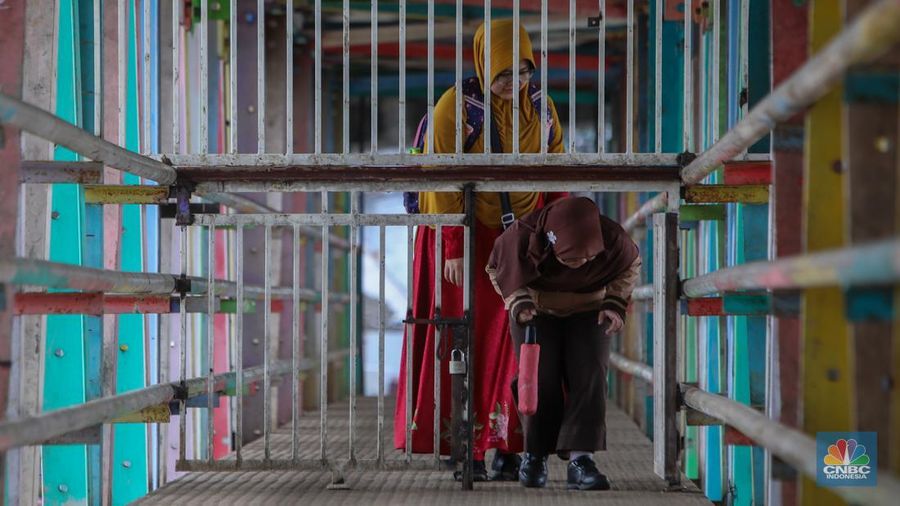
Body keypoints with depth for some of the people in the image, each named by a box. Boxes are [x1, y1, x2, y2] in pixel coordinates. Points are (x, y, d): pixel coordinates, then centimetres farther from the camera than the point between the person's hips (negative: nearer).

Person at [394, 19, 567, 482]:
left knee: (514, 339, -3)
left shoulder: (540, 107, 0)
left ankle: (508, 447, -1)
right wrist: (452, 248, -16)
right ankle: (465, 448, 1)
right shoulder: (456, 107, -13)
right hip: (466, 234, -3)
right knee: (465, 339, -2)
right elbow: (444, 184, -13)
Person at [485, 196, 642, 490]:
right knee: (540, 377, -13)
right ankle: (535, 453, 2)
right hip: (536, 311, -1)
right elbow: (496, 268, -11)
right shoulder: (522, 238, -32)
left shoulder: (612, 239, -29)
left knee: (590, 375, -17)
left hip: (588, 312, 1)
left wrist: (615, 304, -17)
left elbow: (631, 267, -4)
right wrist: (518, 301, -28)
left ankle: (580, 457, -21)